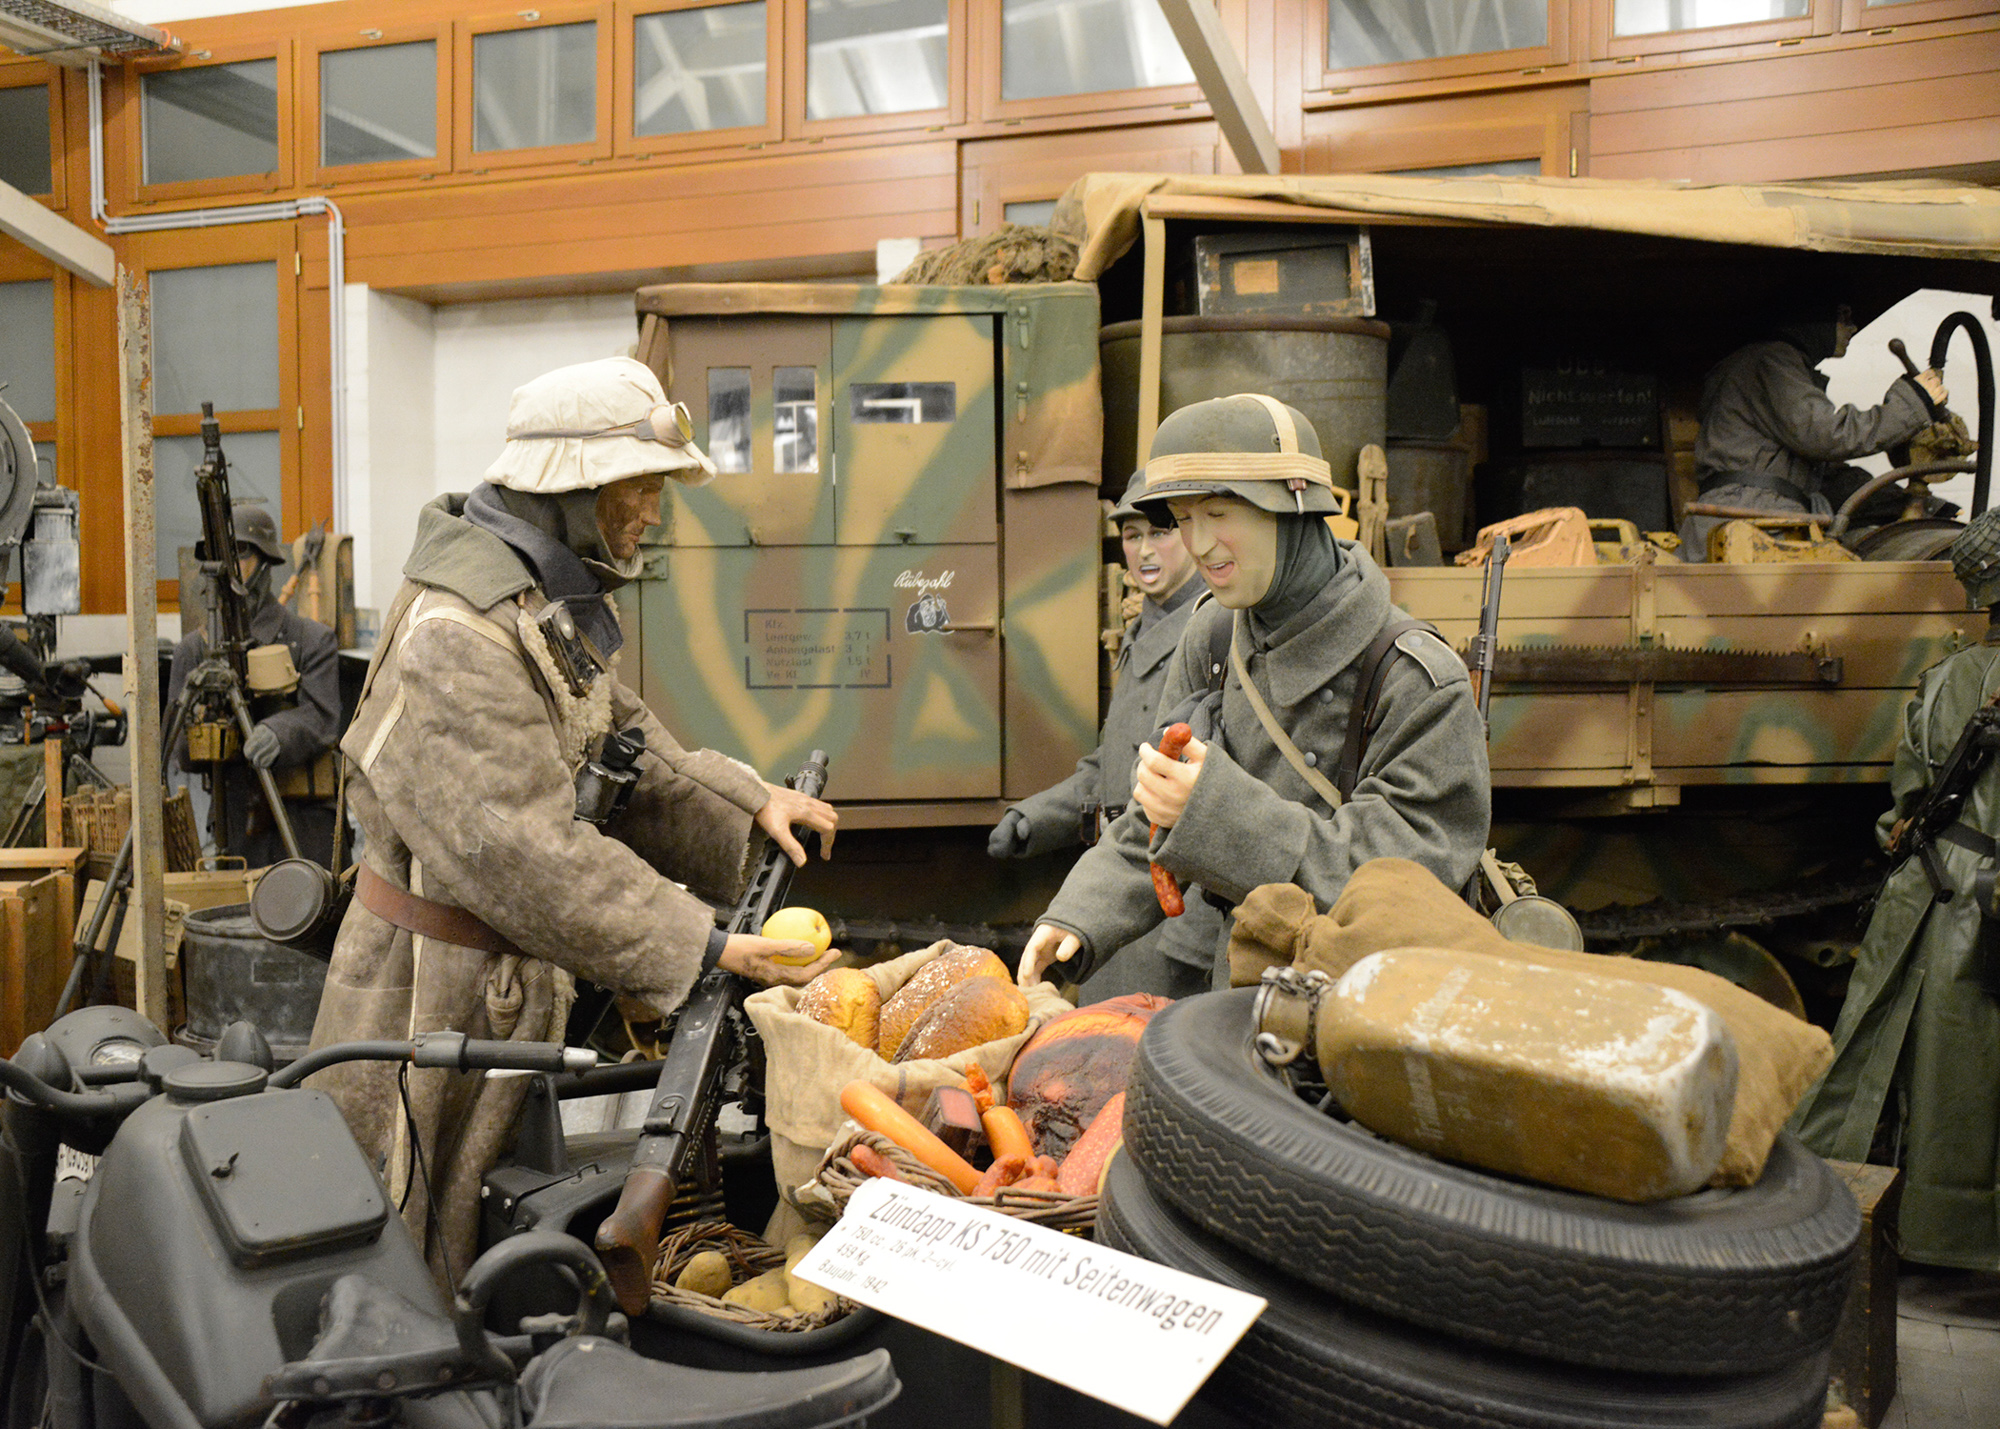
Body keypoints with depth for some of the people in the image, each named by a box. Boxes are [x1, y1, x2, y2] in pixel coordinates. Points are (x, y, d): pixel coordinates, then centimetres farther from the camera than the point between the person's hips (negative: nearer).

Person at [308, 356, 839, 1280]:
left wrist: (750, 804, 0)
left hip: (514, 979, 10)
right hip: (440, 997, -10)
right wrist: (706, 950, -28)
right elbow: (530, 856, -30)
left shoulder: (552, 604, 8)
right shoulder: (457, 635, -26)